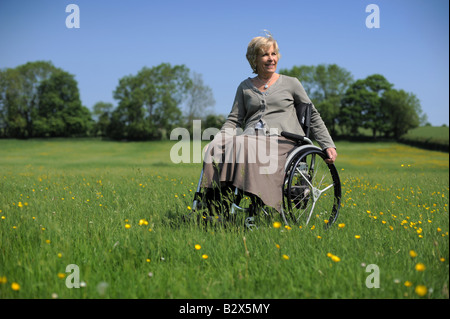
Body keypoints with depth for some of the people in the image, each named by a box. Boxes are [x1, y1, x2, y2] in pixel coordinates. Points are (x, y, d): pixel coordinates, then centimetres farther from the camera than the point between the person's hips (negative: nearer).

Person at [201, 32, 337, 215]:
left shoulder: (291, 83, 15)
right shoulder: (245, 87, 22)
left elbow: (313, 116, 18)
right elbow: (234, 120, 18)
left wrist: (328, 145, 9)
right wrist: (219, 138, -2)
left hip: (281, 140, -3)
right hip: (250, 137, 3)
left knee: (245, 147, -37)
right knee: (215, 148, -30)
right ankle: (216, 207, -38)